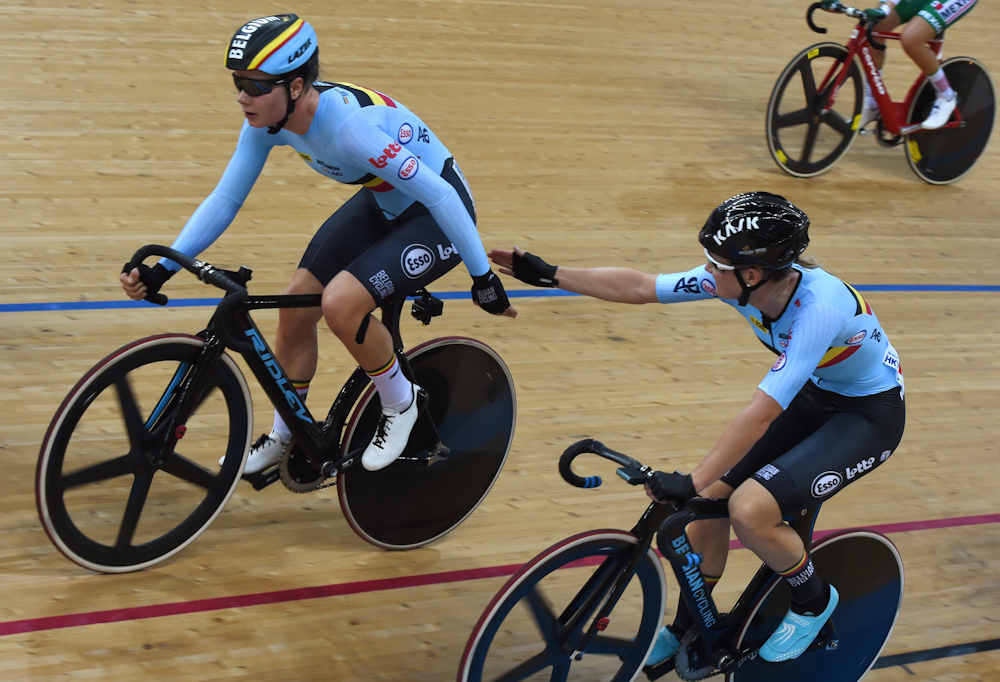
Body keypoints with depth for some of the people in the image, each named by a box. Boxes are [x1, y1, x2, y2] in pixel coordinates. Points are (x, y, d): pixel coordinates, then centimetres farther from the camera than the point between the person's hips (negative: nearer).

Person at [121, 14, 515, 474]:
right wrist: (161, 269, -12)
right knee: (295, 306, 2)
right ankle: (286, 437, 25)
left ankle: (401, 404, 2)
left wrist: (483, 278, -23)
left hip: (435, 214, -8)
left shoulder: (350, 126, -36)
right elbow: (225, 199, -4)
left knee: (340, 303, -26)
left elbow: (439, 195, -31)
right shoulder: (267, 120, -13)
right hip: (382, 203, 8)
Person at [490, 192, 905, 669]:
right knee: (711, 496, -2)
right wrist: (549, 275, -7)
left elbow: (760, 415, -40)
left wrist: (690, 483, -41)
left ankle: (814, 600, 8)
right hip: (813, 394, 7)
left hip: (871, 414, -7)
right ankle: (688, 632, 20)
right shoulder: (736, 279, -15)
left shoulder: (818, 306, -36)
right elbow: (638, 287, -7)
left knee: (749, 509, -23)